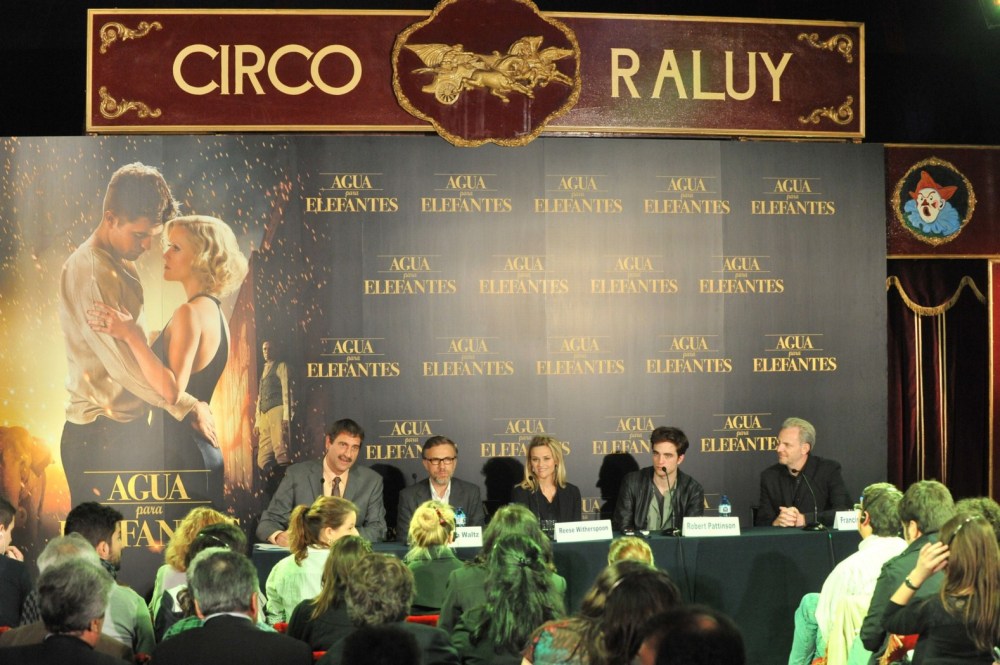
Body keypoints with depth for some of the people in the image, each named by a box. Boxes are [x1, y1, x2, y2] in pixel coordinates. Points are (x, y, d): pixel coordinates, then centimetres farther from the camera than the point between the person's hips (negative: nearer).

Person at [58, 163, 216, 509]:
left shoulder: (122, 265, 14)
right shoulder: (90, 272, -17)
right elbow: (123, 364, -22)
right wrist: (187, 407, -17)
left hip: (127, 429, 9)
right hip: (101, 437, -9)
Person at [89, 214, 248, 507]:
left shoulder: (190, 312, -14)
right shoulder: (215, 313, 16)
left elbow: (172, 391, -24)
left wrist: (131, 336, -20)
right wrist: (133, 333, 12)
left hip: (182, 455, -10)